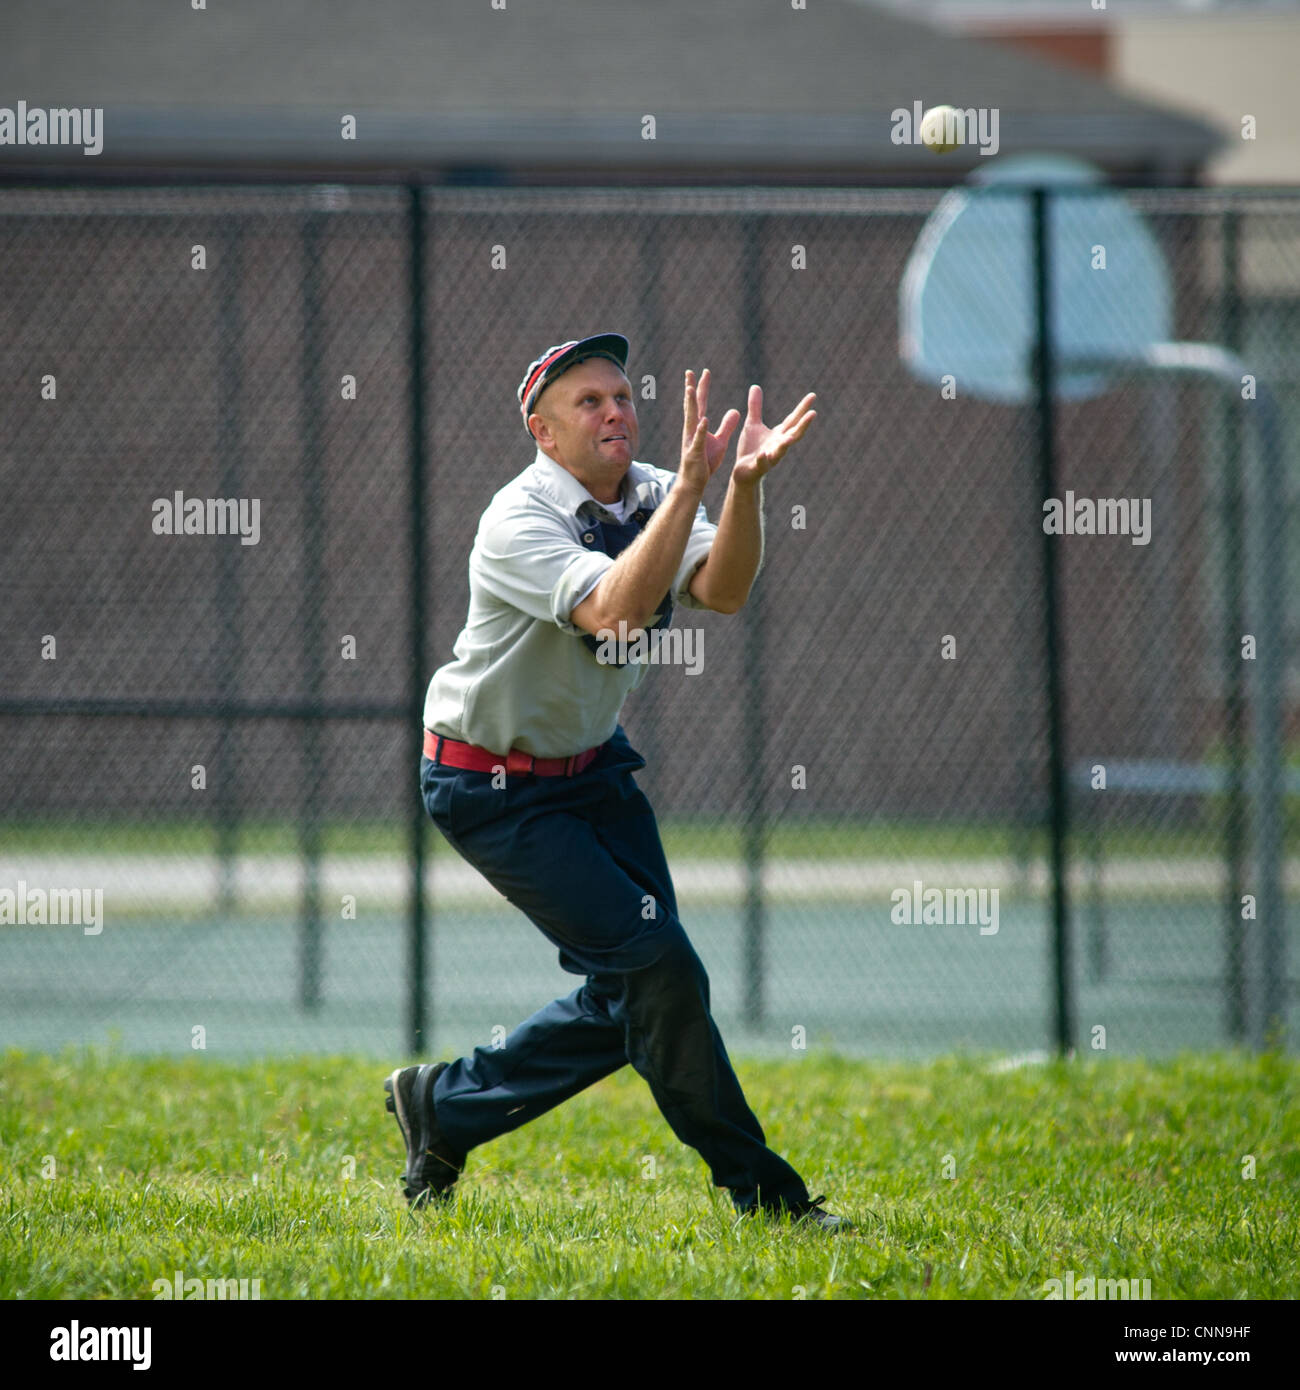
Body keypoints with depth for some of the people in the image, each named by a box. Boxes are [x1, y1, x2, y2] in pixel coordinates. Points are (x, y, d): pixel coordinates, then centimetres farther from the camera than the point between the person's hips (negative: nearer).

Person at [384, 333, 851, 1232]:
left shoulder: (649, 498, -3)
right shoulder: (520, 520, -23)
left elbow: (721, 590, -22)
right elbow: (614, 608, -41)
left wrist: (747, 482, -38)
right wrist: (692, 485, -44)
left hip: (591, 765, 8)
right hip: (493, 786, -8)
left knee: (631, 992, 5)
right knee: (655, 963, -14)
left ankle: (445, 1107, 24)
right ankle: (760, 1191, -3)